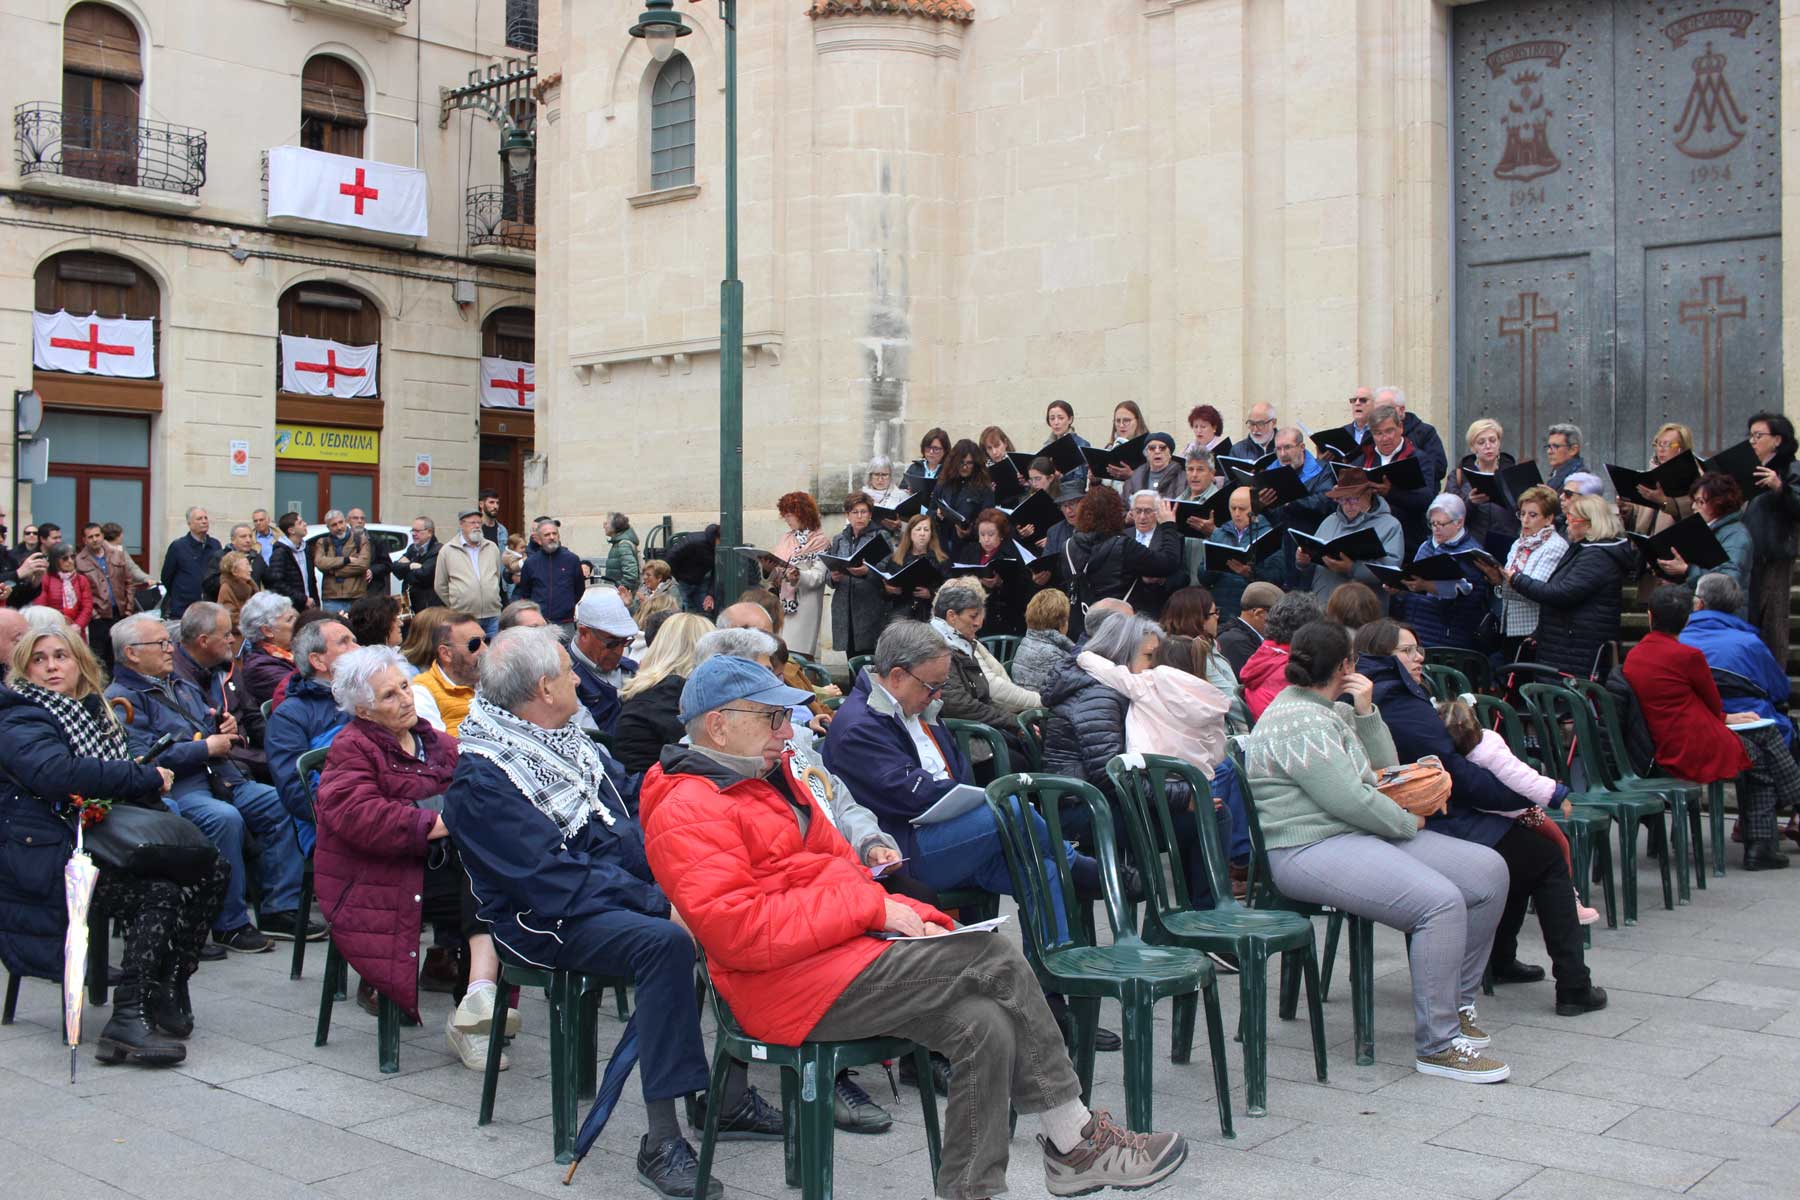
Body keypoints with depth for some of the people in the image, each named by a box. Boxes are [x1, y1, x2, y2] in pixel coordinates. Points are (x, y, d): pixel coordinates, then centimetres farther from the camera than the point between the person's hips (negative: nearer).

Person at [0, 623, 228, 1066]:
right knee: (159, 891, -30)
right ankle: (127, 1021, -31)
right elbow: (55, 774, -26)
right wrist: (145, 777, -21)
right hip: (47, 859, -9)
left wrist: (143, 777, -3)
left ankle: (169, 988, -3)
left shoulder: (92, 712, 23)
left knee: (211, 871, -8)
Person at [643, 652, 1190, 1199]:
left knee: (984, 1026, -14)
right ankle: (1077, 1143, -4)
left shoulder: (770, 780, 22)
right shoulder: (688, 813, -9)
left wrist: (909, 918, 3)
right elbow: (739, 933, -22)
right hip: (794, 988, -9)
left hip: (851, 948, 9)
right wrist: (870, 906, -18)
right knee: (993, 957, -17)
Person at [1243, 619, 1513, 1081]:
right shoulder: (1296, 722, -16)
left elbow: (1384, 767, 17)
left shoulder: (1333, 711, 18)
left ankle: (1456, 1002, 13)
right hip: (1311, 850, -11)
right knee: (1441, 901, -29)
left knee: (1489, 870, 2)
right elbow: (1352, 801, -20)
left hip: (1359, 834, 11)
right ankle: (1436, 1045, -18)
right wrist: (1410, 822, -5)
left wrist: (1367, 712, 3)